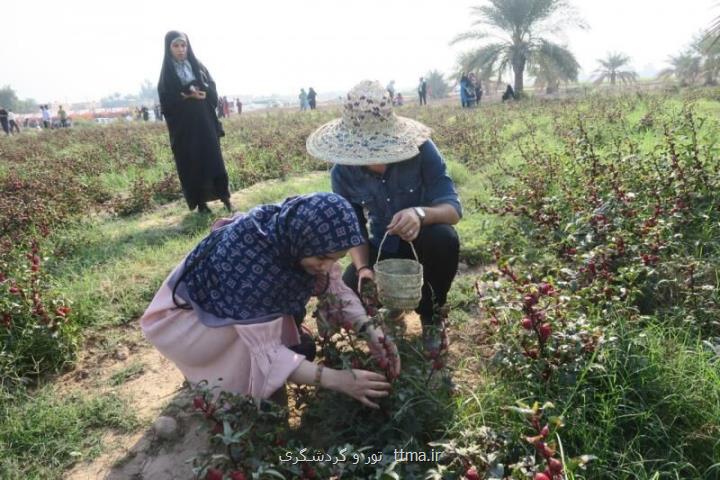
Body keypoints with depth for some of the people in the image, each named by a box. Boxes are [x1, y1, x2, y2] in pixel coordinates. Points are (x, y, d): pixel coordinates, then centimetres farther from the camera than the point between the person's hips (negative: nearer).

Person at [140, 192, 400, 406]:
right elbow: (265, 350, -39)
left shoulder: (294, 231, -21)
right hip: (186, 313, -6)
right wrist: (335, 379, -42)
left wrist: (369, 330, -26)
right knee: (256, 358, -27)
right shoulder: (247, 257, -41)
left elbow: (334, 287, -11)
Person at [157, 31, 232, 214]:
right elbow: (166, 103, -5)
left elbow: (212, 92, 4)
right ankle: (200, 203, 7)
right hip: (183, 127, -2)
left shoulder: (199, 67, 11)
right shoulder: (167, 74, 3)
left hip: (205, 123, 2)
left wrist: (196, 93, -14)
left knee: (214, 160, -1)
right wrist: (188, 95, -15)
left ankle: (225, 197, 6)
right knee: (192, 164, 0)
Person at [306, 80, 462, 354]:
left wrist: (420, 214, -49)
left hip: (423, 244, -1)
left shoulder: (421, 150, -25)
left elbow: (453, 207, -26)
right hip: (383, 249, 2)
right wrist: (363, 267, -28)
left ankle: (431, 315, -5)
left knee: (444, 238, -36)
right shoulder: (343, 172, -16)